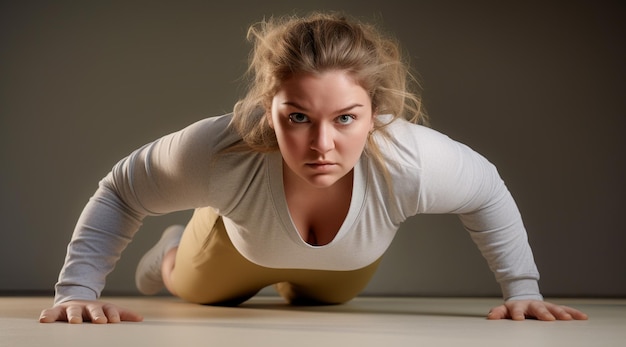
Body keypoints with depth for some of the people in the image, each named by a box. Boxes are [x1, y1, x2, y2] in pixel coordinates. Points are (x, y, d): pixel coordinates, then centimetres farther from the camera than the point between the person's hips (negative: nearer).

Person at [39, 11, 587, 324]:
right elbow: (120, 193, -28)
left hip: (347, 264, 2)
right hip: (243, 243, -1)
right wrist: (77, 290, -33)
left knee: (318, 300, 37)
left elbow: (488, 192, -22)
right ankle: (173, 254, 62)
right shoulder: (220, 151, -48)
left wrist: (522, 291, -19)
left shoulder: (412, 161, -46)